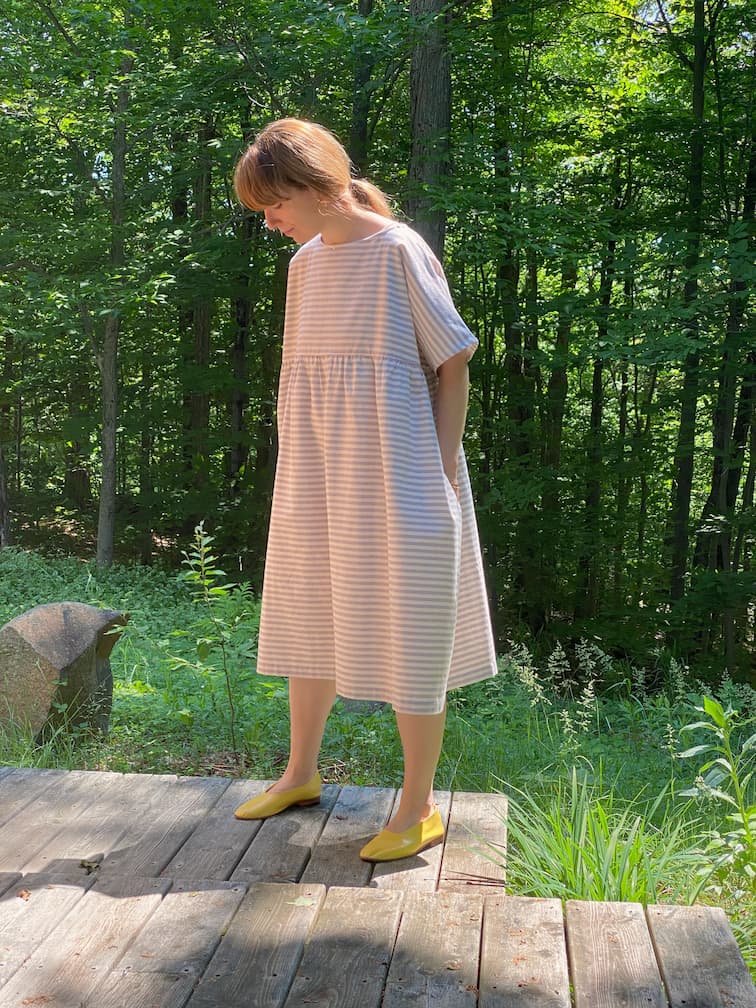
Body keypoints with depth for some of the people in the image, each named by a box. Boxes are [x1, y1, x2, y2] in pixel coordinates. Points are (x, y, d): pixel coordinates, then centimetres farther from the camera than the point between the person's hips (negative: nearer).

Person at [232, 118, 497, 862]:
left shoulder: (399, 252, -11)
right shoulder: (305, 262, 9)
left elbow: (453, 366, -8)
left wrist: (442, 478, -12)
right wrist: (297, 474, 11)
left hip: (394, 479, -7)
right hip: (318, 480, 7)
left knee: (406, 634, 2)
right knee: (309, 619, 16)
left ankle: (419, 808, 16)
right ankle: (300, 773, 35)